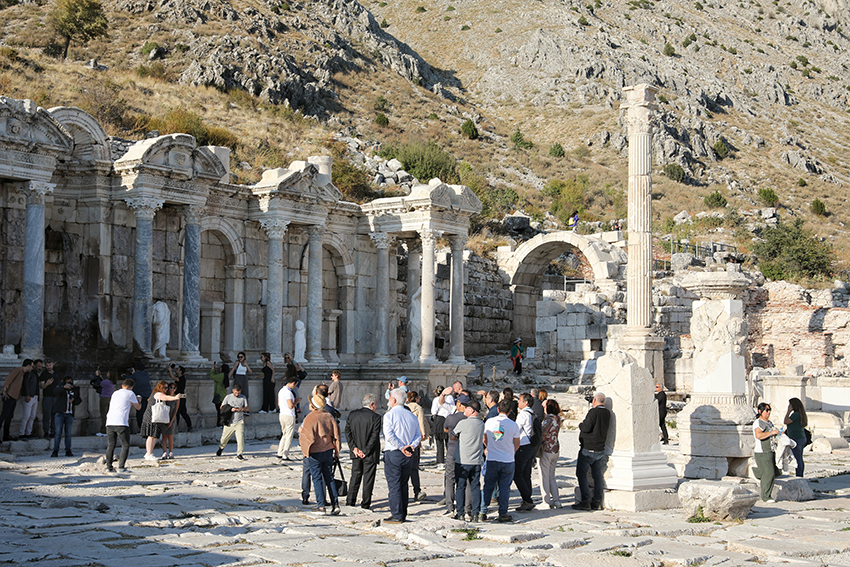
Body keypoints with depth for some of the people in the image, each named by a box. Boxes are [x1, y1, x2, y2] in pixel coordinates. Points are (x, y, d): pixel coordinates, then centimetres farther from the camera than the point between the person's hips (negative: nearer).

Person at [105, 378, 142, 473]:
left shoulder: (115, 393, 21)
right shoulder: (130, 394, 5)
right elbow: (138, 407, 12)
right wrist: (139, 401, 34)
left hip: (110, 422, 5)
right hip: (121, 423, -5)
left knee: (110, 445, 12)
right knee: (125, 446, 3)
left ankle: (109, 467, 7)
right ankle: (121, 467, -6)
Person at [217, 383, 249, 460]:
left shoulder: (243, 398, 6)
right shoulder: (228, 397, 3)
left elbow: (246, 408, 12)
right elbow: (222, 408, 3)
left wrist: (242, 409, -11)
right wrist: (230, 409, -14)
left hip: (239, 422, 0)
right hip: (229, 422, 0)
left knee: (241, 438, -15)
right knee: (224, 438, 11)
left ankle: (239, 454, -5)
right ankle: (221, 448, 41)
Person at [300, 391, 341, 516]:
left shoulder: (310, 418, -14)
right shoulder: (329, 416, 3)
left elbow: (306, 436, -16)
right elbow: (336, 434, 5)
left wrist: (305, 451, -2)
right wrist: (336, 452, 13)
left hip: (315, 453, -5)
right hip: (328, 451, 5)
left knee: (317, 478, 2)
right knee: (329, 477, 12)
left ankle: (321, 506, 0)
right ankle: (335, 504, 7)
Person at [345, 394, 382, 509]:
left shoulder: (352, 414, 1)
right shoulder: (376, 417, -13)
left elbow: (348, 432, 0)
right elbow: (374, 436, -16)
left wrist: (354, 448, -3)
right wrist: (365, 451, -11)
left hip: (356, 453, 4)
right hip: (371, 455, -4)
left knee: (355, 477, 16)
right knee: (368, 478, 5)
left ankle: (350, 501, 20)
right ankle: (365, 504, 8)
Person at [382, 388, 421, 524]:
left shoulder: (389, 415, -7)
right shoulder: (412, 416, 11)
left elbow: (389, 435, -19)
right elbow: (418, 435, 8)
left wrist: (401, 447, -13)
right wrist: (411, 446, -4)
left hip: (393, 453, -6)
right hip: (408, 456, 6)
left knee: (394, 486, -2)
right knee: (403, 485, 14)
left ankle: (397, 516, -3)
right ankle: (403, 514, 18)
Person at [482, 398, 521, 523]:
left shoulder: (489, 422, -3)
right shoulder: (513, 425, -7)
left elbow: (485, 440, 11)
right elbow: (516, 444, 2)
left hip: (491, 460, 1)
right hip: (507, 461, -1)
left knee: (488, 487, 9)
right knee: (504, 488, 7)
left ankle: (483, 513, 9)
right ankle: (503, 514, 8)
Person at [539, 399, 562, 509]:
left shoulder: (548, 418, -17)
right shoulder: (557, 418, 6)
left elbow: (543, 434, -16)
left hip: (547, 449, -8)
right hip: (556, 449, 8)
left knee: (544, 477, 2)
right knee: (551, 476, 15)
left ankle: (547, 501, 4)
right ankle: (556, 500, 12)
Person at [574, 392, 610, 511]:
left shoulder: (593, 412, -16)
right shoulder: (607, 413, 8)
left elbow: (586, 428, -20)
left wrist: (581, 425, 0)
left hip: (588, 448, -7)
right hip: (601, 449, 7)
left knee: (581, 474, -1)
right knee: (597, 475, 11)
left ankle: (585, 501, -6)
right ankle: (597, 502, 11)